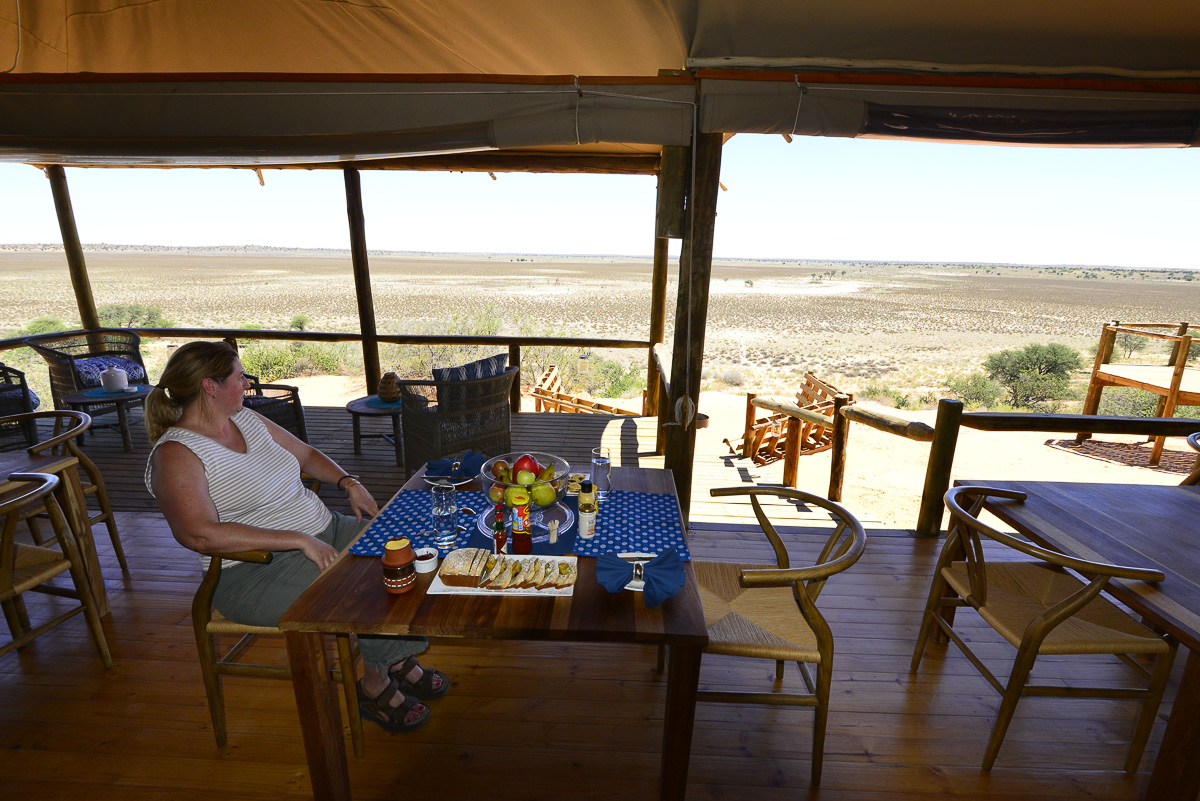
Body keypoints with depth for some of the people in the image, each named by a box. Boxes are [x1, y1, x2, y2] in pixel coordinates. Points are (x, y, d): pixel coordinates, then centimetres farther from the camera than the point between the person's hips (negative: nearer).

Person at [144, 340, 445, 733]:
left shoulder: (247, 418, 9)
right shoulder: (176, 454, -15)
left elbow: (305, 453, 21)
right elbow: (199, 534, -29)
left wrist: (348, 482, 4)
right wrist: (300, 540, -31)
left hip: (325, 531, 8)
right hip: (257, 572, -8)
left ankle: (399, 660, 12)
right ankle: (374, 684, 6)